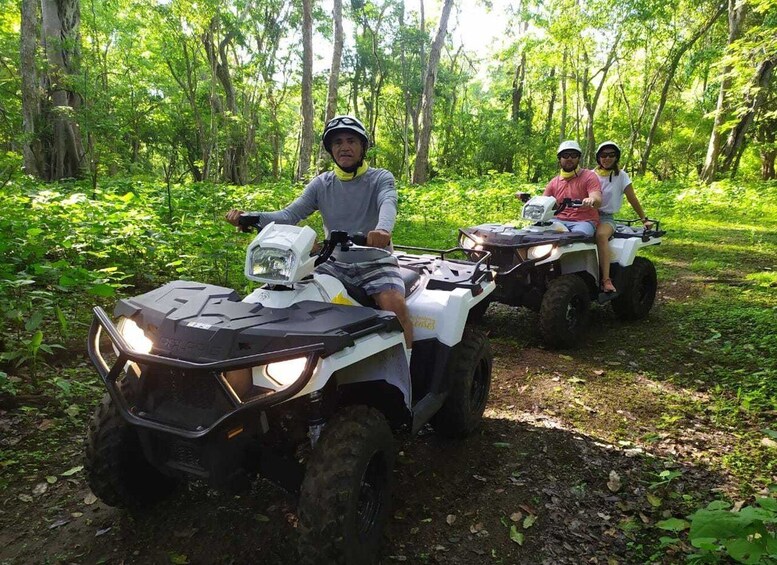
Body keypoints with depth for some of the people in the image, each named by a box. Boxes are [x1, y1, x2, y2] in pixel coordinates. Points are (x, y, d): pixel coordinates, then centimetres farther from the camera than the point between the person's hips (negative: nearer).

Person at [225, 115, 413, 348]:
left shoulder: (381, 178, 0)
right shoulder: (321, 184, 10)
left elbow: (388, 203, -23)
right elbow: (289, 215, 1)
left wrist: (383, 228, -48)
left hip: (374, 261, -3)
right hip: (334, 262, 4)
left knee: (395, 305, -31)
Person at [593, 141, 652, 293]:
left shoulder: (621, 176, 8)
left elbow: (633, 199, 10)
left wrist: (644, 219, 8)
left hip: (606, 217, -2)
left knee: (601, 234, -38)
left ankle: (606, 280, -39)